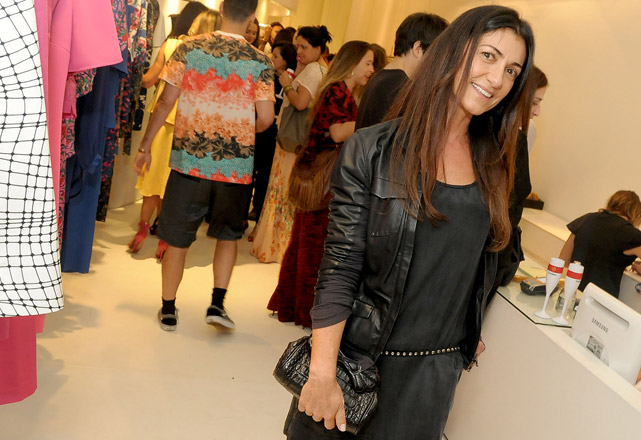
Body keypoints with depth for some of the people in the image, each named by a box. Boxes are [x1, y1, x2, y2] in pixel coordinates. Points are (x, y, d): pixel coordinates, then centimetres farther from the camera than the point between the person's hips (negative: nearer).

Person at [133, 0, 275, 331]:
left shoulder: (188, 49, -3)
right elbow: (266, 118, -7)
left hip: (189, 159, 0)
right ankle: (217, 303, 11)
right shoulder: (259, 62, -4)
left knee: (177, 237, 12)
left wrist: (144, 145, 6)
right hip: (235, 165, 0)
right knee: (227, 235, 20)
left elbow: (165, 102, -3)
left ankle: (168, 310, 23)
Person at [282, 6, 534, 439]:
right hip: (360, 355, -4)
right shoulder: (372, 150, -12)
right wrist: (322, 374, -17)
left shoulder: (492, 162, 3)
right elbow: (339, 269, -14)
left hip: (436, 370, 4)